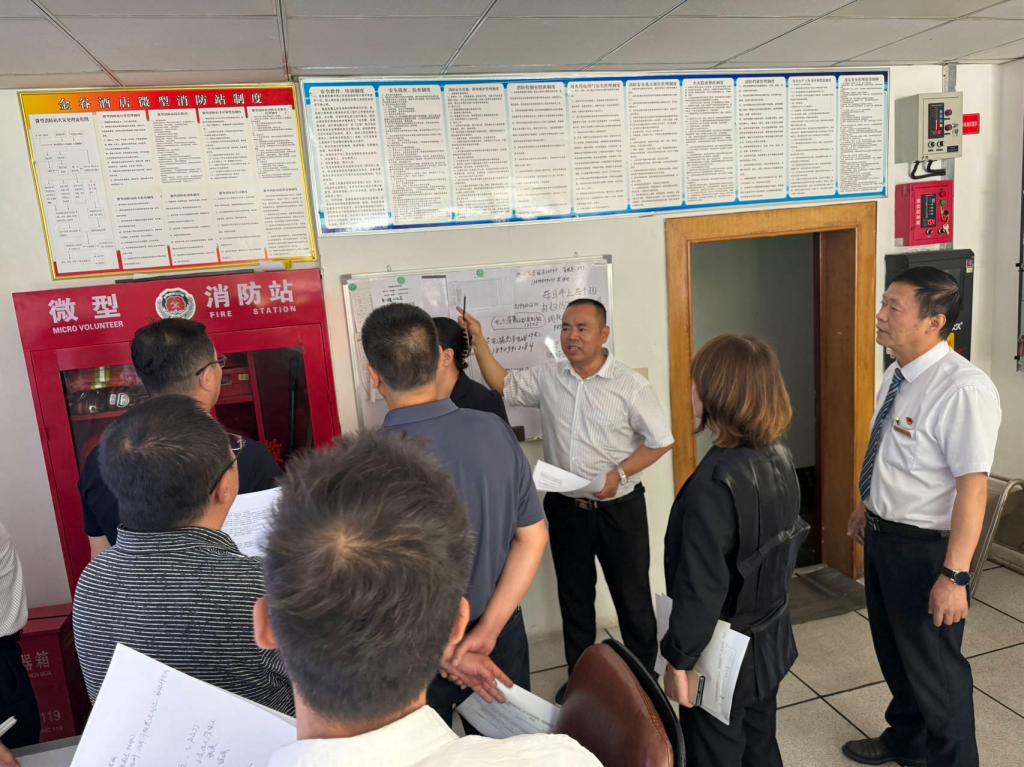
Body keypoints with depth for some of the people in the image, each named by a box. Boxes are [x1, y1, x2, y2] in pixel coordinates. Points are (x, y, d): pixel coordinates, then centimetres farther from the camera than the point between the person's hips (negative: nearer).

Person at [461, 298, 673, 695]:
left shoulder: (630, 385, -12)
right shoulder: (547, 377, -1)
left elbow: (660, 441, -8)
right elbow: (502, 385, 6)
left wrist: (618, 474, -19)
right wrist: (478, 338, -3)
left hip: (618, 509, -4)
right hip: (565, 508, 4)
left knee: (632, 595, 11)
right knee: (573, 595, 19)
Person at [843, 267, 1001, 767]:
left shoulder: (963, 390, -26)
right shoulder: (896, 375, 1)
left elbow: (973, 487, -27)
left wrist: (954, 576, -26)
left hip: (924, 548, -9)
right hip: (881, 536, 9)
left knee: (934, 667, 12)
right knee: (893, 651, 27)